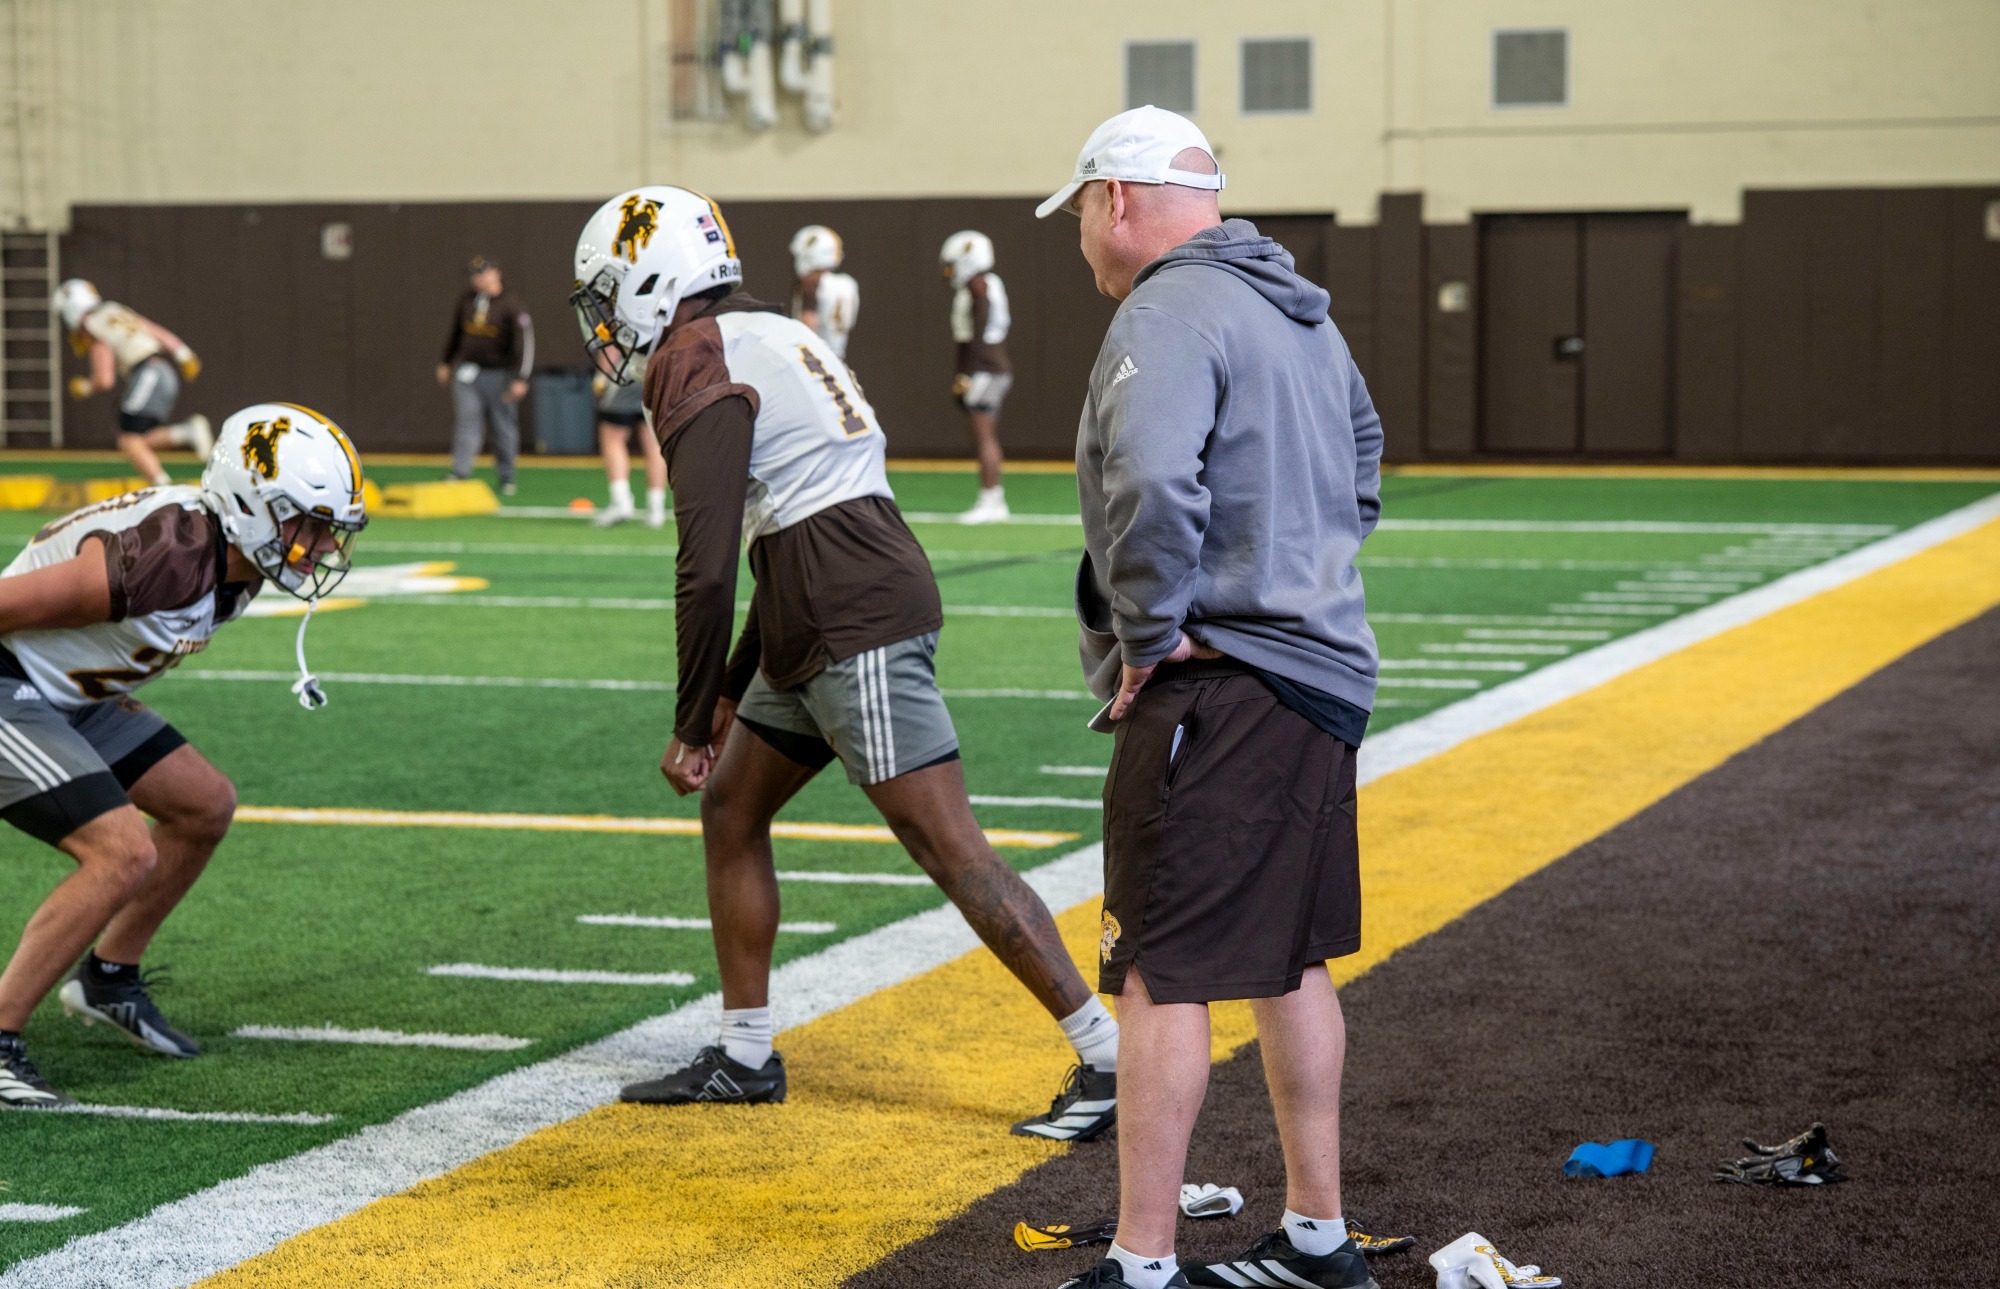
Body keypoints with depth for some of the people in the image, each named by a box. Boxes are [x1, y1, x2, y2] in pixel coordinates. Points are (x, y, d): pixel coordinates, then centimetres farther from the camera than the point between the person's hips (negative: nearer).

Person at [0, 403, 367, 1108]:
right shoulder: (169, 559, -31)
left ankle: (108, 980, 28)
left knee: (205, 806, 13)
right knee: (125, 854, -20)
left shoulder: (233, 562, 0)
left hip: (69, 696, 10)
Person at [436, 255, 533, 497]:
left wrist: (520, 379, -19)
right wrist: (445, 363, 22)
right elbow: (455, 332, 20)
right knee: (466, 423, -4)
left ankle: (506, 477, 16)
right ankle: (460, 473, -8)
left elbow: (524, 343, -13)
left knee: (504, 427, 5)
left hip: (499, 374, -4)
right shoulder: (467, 300, 6)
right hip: (468, 373, 4)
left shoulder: (511, 305, -10)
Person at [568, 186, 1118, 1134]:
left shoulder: (696, 363, -10)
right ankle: (745, 1056, 26)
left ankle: (1106, 1060, -8)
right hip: (815, 639, 10)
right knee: (730, 810, 18)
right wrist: (735, 692, 27)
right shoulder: (768, 338, 21)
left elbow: (707, 567, -16)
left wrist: (693, 724, -8)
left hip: (859, 631, -10)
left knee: (952, 851, -9)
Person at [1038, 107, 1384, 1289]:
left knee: (1163, 977, -6)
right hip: (1321, 666, 10)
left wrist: (1150, 632, -19)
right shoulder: (1302, 310, 17)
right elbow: (1362, 461, 31)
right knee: (1290, 962, 17)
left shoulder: (1168, 314, -14)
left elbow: (1149, 483, -31)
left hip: (1214, 690, -10)